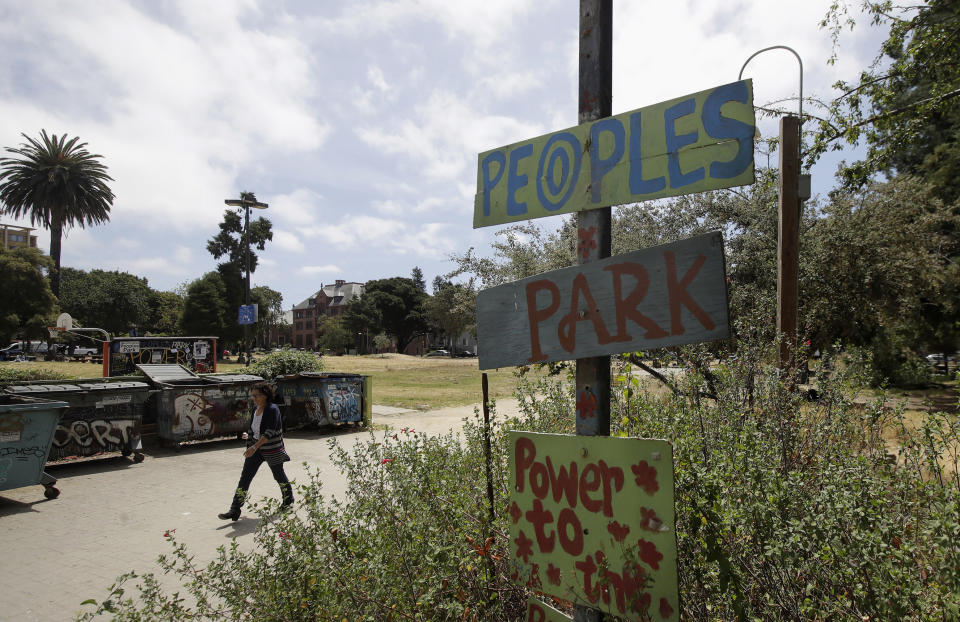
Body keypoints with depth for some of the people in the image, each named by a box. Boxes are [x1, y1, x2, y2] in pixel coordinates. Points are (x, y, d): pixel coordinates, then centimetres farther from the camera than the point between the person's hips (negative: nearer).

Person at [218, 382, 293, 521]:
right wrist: (249, 445, 19)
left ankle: (288, 500, 36)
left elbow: (270, 432, -28)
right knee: (245, 477, -1)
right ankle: (234, 511, 0)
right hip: (255, 447, 7)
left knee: (279, 475, 12)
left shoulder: (272, 409, -20)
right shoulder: (256, 408, 4)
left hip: (272, 449, -7)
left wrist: (255, 447, -36)